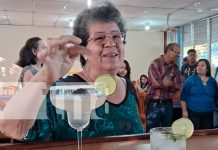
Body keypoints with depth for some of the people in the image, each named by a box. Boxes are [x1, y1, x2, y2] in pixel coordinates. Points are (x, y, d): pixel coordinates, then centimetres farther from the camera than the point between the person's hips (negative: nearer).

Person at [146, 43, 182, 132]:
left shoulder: (175, 67, 7)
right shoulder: (156, 63, -9)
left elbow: (177, 87, 2)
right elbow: (157, 83, -18)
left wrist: (167, 83, -11)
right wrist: (170, 84, -4)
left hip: (168, 104, 5)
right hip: (154, 104, -5)